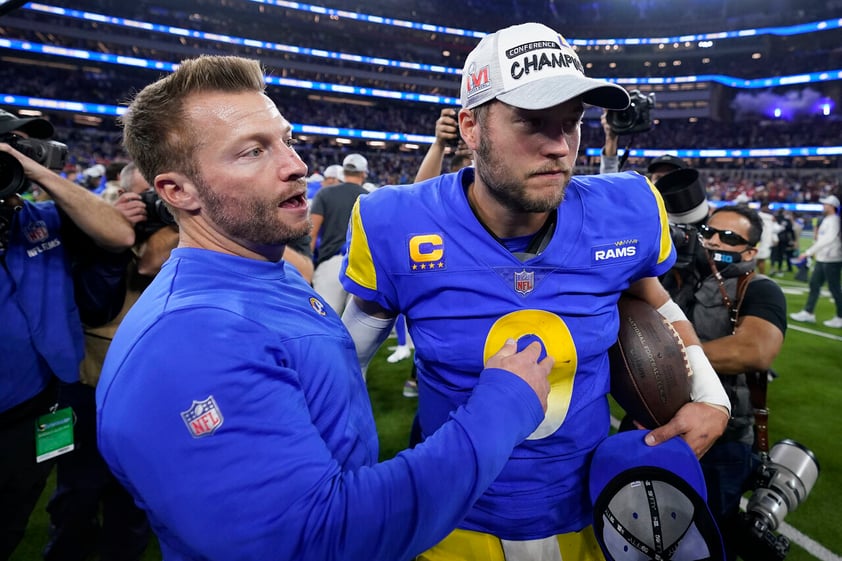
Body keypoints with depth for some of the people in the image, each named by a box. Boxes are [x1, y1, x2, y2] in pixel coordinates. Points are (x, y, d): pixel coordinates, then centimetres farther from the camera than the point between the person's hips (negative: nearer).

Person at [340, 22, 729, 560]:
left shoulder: (626, 214, -15)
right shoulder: (398, 230, -21)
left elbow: (658, 307, 7)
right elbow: (351, 348, -2)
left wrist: (712, 399, -4)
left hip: (587, 517, 3)